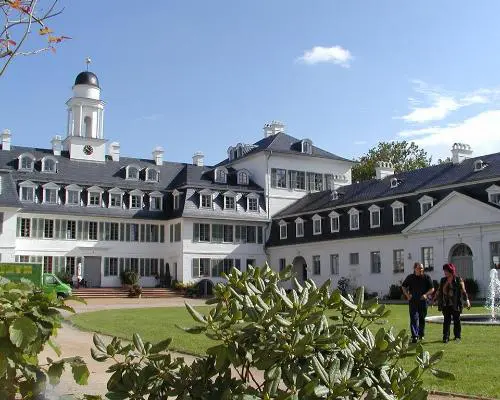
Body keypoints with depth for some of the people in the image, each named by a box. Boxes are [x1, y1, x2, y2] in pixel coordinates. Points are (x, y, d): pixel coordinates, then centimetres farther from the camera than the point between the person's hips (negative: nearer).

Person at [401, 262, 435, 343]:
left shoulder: (426, 277, 3)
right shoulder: (410, 277, 5)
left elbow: (432, 289, 5)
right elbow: (403, 287, 16)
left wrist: (426, 294, -12)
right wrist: (407, 295, 1)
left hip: (423, 301, 1)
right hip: (413, 301, -1)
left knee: (422, 318, 10)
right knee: (414, 318, -10)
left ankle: (421, 334, 27)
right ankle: (414, 336, -14)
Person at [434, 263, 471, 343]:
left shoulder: (458, 280, -2)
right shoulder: (443, 280, 12)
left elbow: (463, 291, -6)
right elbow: (439, 291, 19)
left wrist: (467, 300, -14)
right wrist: (434, 299, 17)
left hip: (455, 304, -3)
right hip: (446, 304, 3)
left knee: (456, 320, 5)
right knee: (446, 320, 0)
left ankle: (457, 336, 18)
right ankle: (446, 337, 1)